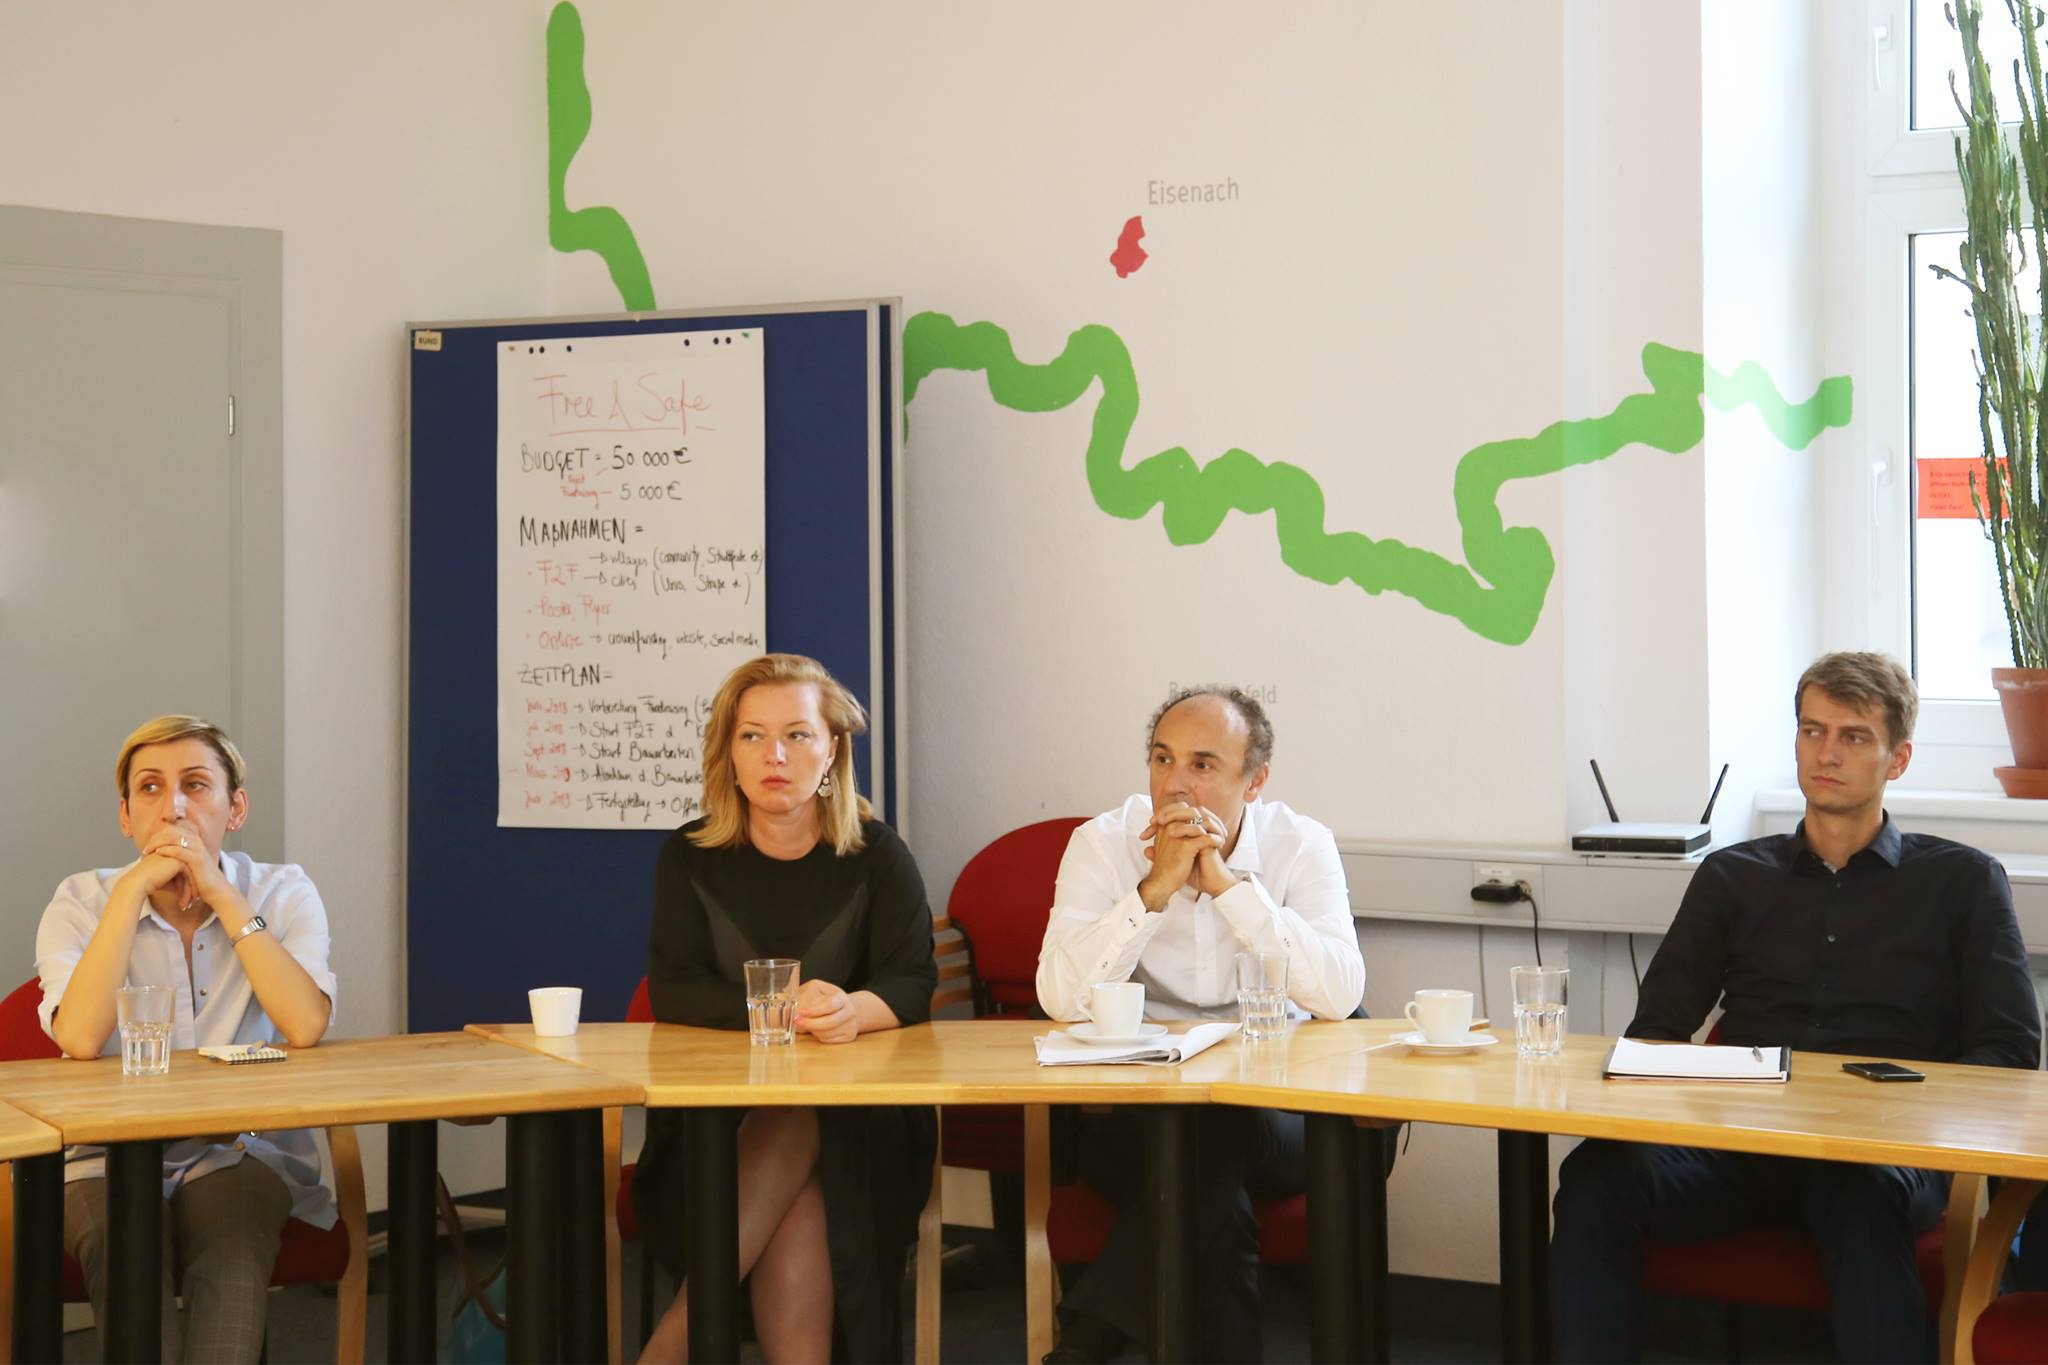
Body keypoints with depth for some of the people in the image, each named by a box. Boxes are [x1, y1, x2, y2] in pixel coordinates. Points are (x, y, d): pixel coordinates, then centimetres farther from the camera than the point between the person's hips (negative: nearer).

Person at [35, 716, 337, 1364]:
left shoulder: (284, 893, 1)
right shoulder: (83, 901, 0)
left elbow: (305, 1026, -19)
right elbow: (79, 1037, -19)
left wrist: (220, 893, -17)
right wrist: (134, 888, -17)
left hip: (242, 1158, 0)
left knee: (231, 1248, -33)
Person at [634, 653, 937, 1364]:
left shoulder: (877, 856, 4)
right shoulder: (690, 859, 6)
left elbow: (912, 984, -7)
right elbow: (672, 992, -6)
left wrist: (854, 1010, -32)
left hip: (857, 1122, 0)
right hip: (712, 1108, 0)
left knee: (799, 1128, -33)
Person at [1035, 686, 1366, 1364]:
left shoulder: (1301, 846, -3)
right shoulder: (1104, 843, -4)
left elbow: (1339, 995, -19)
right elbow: (1062, 998, -18)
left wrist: (1227, 883, -22)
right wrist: (1156, 887, -25)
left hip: (1271, 1109, 1)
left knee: (1217, 1136, -32)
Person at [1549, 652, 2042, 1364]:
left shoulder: (1962, 880, 18)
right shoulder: (1733, 876, 24)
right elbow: (1653, 1033, 18)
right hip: (1740, 1139, 2)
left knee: (1860, 1201, -41)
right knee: (1596, 1177, -31)